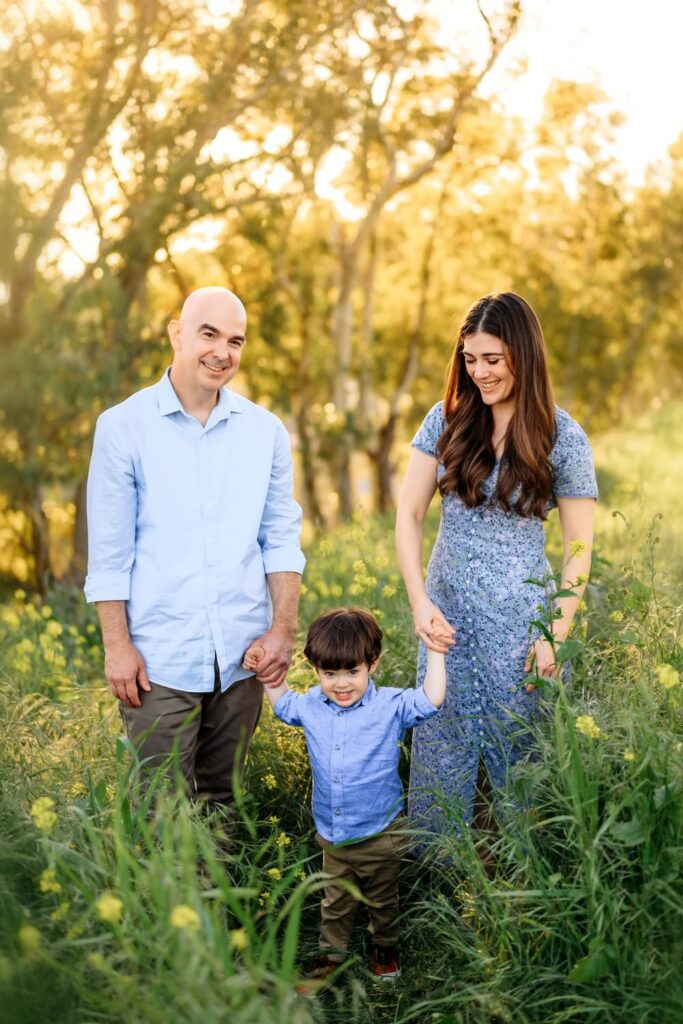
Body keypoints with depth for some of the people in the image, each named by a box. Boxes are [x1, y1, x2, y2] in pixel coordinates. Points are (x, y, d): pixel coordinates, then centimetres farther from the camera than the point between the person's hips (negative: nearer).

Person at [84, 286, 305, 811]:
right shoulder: (123, 427, -2)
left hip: (241, 656, 3)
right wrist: (117, 646, -6)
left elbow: (281, 538, 8)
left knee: (223, 802, 13)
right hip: (159, 658, -3)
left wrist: (284, 629, -1)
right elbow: (109, 551, -2)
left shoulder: (266, 431, 7)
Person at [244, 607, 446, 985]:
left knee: (382, 900, 21)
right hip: (333, 836, 3)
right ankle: (331, 953, 39)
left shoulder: (390, 706, -17)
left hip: (380, 835, -2)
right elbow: (282, 703, 15)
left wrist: (435, 652, -26)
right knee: (335, 902, 20)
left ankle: (385, 947, 45)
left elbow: (430, 701, -25)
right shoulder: (310, 706, -5)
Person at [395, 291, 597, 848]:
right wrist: (420, 603, -11)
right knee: (440, 756, 10)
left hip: (519, 621, -3)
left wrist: (555, 635, -11)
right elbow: (408, 513, 0)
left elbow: (578, 548, -4)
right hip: (446, 613, 3)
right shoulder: (447, 421, 1)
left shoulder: (563, 438, -6)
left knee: (515, 756, 8)